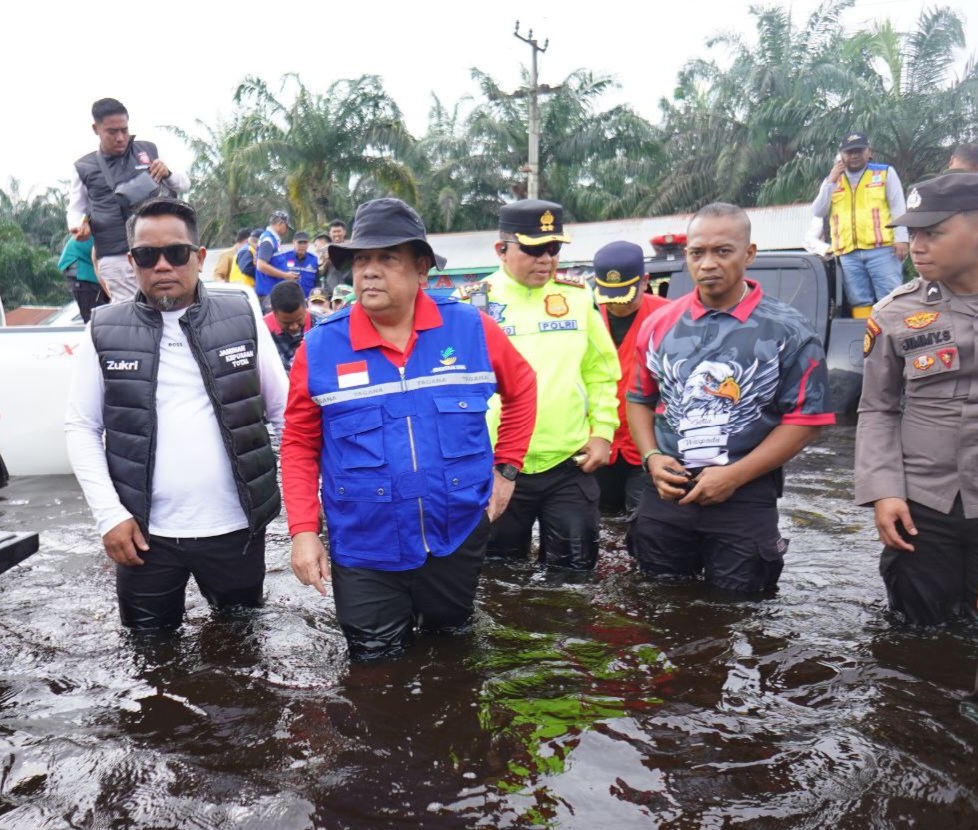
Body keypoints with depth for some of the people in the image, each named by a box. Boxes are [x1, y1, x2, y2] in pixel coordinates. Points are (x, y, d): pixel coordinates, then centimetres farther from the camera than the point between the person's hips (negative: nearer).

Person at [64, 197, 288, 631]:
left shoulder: (243, 320, -1)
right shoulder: (104, 332, -1)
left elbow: (286, 412, 4)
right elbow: (81, 427, 3)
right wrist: (109, 513, -7)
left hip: (236, 528, 0)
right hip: (143, 533, 0)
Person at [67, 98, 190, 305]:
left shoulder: (148, 150, 11)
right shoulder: (83, 168, 9)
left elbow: (185, 185, 16)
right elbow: (76, 209, 17)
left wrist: (168, 172, -6)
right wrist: (79, 226, -5)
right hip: (116, 259, -1)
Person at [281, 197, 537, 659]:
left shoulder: (472, 329, -7)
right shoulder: (320, 347, -10)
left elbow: (521, 388, 9)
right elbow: (299, 443, -2)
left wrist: (506, 468, 5)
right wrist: (302, 530, -9)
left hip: (458, 540, 1)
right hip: (364, 552, -1)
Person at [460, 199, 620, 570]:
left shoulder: (578, 295, 4)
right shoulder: (475, 302, -5)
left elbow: (602, 371, 10)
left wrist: (603, 431, 2)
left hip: (569, 464, 2)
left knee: (574, 569, 13)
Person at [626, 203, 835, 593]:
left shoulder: (787, 331, -5)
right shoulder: (660, 324, 6)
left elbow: (806, 417, -7)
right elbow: (639, 398, 13)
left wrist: (734, 476, -14)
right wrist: (652, 458, -5)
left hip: (745, 498, -3)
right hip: (666, 495, 3)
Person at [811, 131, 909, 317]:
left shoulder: (885, 172, 12)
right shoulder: (832, 180, 18)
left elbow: (898, 208, 6)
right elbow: (818, 212, 7)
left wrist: (901, 239, -5)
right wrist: (830, 181, -2)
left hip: (881, 248, -2)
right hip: (848, 253, 3)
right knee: (860, 302, 2)